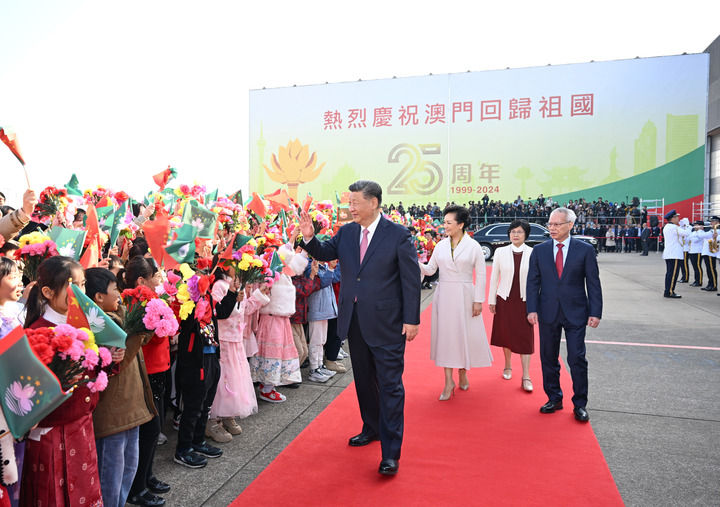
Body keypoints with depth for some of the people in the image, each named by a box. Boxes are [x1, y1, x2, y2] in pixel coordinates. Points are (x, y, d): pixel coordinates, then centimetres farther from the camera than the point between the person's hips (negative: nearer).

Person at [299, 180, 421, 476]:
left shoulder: (398, 235, -10)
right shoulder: (346, 232, 6)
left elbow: (411, 279, -9)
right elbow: (324, 254, 8)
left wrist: (412, 320, -12)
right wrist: (309, 238, -13)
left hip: (386, 324, -6)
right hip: (355, 321, 6)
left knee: (390, 385, 0)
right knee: (364, 380, 20)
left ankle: (391, 452, 9)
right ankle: (372, 428, 40)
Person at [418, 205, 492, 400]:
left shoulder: (473, 246, -4)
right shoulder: (440, 245, 5)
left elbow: (481, 275, -3)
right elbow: (430, 269, 5)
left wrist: (478, 300, -7)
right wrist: (417, 264, -14)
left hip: (465, 296, -2)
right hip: (444, 296, 3)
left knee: (465, 334, 4)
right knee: (445, 334, 2)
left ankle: (462, 372, 30)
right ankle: (449, 382, 10)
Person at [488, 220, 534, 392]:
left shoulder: (533, 253, -4)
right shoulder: (500, 252, -1)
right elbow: (494, 277, 4)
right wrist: (491, 300, 3)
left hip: (524, 300, -1)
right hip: (505, 300, 1)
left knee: (525, 337, -1)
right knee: (506, 333, 11)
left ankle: (526, 376, 5)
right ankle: (508, 366, 31)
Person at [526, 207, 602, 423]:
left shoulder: (585, 250, -1)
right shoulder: (539, 251, 4)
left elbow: (593, 284, -1)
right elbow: (532, 282, 3)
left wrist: (595, 312, -6)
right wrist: (532, 309, -6)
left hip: (575, 314, -2)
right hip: (548, 313, 2)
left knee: (577, 359, 0)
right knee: (548, 358, 9)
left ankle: (580, 404, 15)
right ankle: (554, 399, 25)